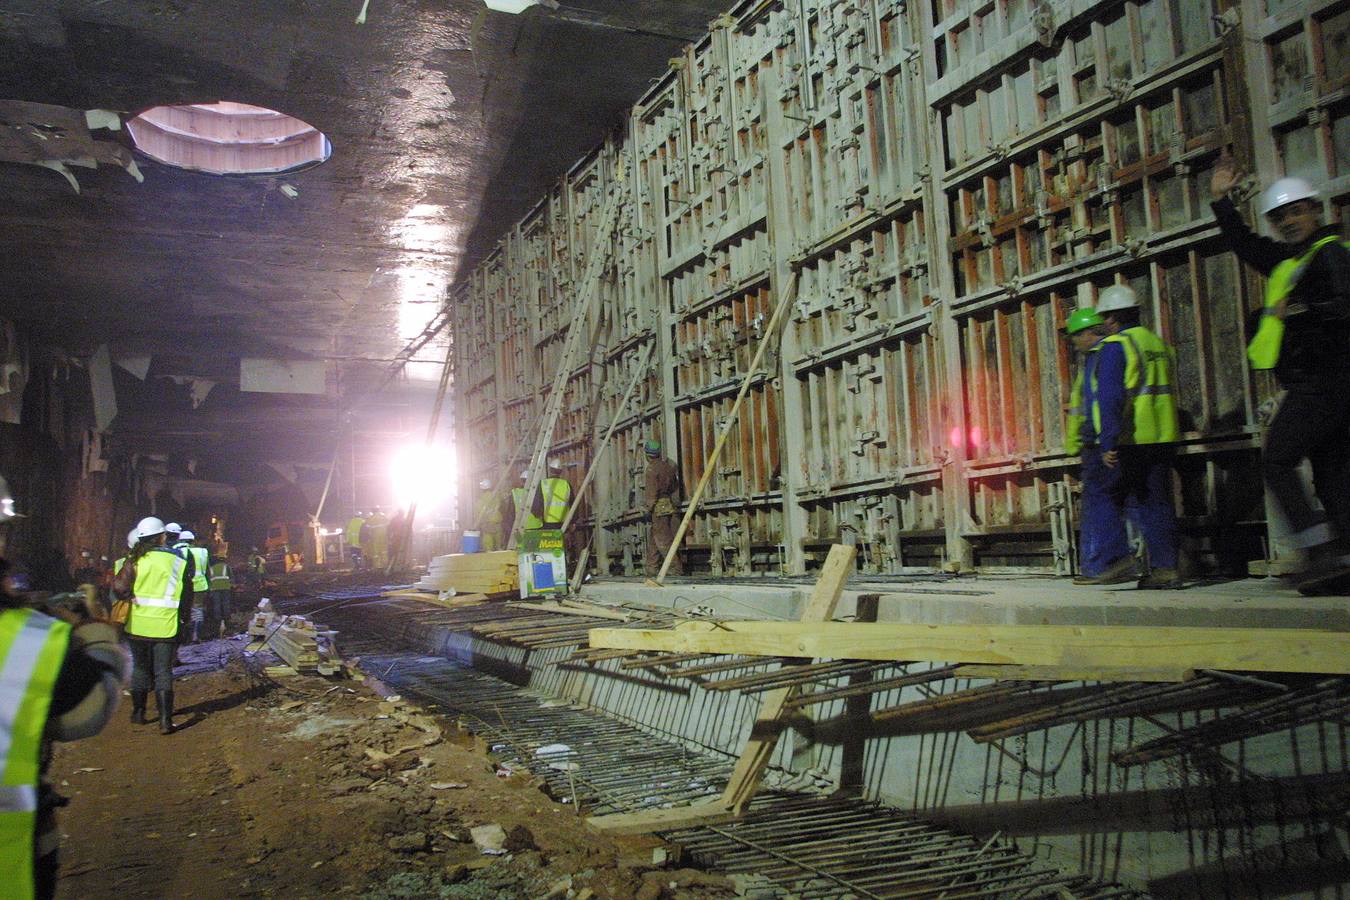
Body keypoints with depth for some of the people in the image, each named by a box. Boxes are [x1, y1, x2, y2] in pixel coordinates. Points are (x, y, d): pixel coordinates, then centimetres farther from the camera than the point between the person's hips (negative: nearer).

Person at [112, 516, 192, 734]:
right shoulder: (179, 563, -1)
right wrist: (183, 622, 17)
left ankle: (139, 712, 28)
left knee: (140, 669, 19)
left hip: (138, 625, 0)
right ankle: (165, 720, -5)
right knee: (163, 673, 4)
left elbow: (119, 587, -16)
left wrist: (130, 598, 5)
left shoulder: (135, 561, -5)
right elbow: (187, 598, 5)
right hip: (166, 627, 0)